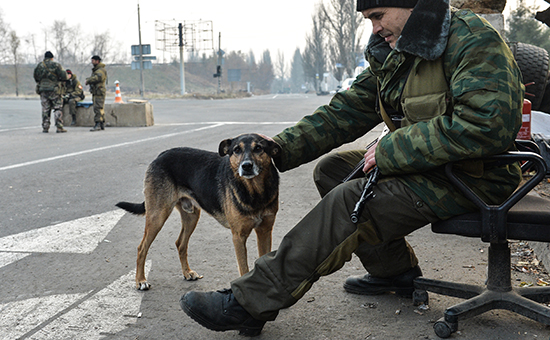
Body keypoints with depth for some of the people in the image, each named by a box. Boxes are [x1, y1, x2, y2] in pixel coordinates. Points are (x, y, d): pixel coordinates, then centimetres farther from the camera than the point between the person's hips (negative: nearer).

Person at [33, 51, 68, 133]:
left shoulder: (39, 66, 8)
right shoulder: (56, 65, -6)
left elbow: (36, 77, 15)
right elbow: (63, 76, -9)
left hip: (43, 89, 4)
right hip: (54, 89, -4)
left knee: (45, 109, 8)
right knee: (58, 108, 1)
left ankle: (45, 128, 7)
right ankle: (59, 127, -6)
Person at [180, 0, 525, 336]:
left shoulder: (474, 40, -18)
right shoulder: (391, 54, 9)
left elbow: (486, 124, -30)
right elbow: (345, 112, 7)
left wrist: (390, 149, -24)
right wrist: (278, 149, -4)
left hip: (472, 176, -9)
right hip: (425, 160, 9)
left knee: (350, 201, -23)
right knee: (332, 169, 5)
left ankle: (249, 304, -18)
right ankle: (395, 272, 12)